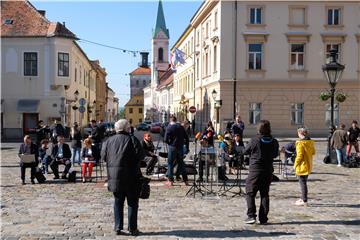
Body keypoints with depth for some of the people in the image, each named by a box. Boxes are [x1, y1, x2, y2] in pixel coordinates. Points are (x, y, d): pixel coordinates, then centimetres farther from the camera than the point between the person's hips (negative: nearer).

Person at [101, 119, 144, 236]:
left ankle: (118, 228, 12)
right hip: (130, 176, -4)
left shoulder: (108, 141, 7)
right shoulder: (132, 139, -5)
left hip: (114, 176, 4)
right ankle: (132, 229, 7)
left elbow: (103, 156, 4)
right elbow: (140, 155, -12)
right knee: (132, 202, 6)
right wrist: (133, 161, 7)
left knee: (118, 202, 14)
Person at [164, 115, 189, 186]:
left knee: (170, 164, 5)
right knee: (181, 163, 13)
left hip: (173, 147, -4)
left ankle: (170, 181, 2)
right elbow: (186, 138, 9)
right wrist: (187, 148, 15)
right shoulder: (181, 127, 7)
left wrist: (169, 143, 8)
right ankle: (185, 180, 14)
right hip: (180, 147, 5)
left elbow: (165, 139, -12)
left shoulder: (169, 127, -7)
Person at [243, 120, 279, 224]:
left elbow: (245, 152, 0)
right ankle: (263, 218, 11)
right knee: (264, 194, 11)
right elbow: (275, 154, 14)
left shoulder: (254, 140, -12)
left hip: (255, 170, -4)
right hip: (268, 171, 4)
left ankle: (251, 216, -5)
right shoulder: (274, 142, -1)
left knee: (250, 193, 4)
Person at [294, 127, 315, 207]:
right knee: (304, 182, 19)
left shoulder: (300, 143, -19)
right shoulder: (310, 142, 5)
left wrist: (295, 164, -10)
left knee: (303, 183, -2)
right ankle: (303, 198, 29)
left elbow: (300, 155, -19)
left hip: (302, 166, -8)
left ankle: (304, 201, 2)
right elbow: (313, 152, 13)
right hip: (308, 165, 8)